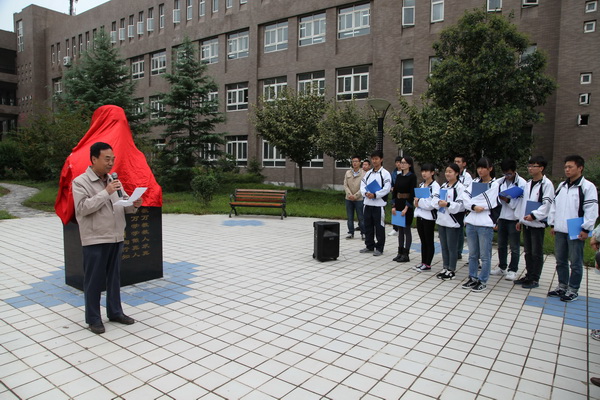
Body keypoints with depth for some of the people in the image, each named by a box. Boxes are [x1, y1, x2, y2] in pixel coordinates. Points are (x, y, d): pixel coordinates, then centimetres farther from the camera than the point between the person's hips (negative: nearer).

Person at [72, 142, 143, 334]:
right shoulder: (80, 182, -8)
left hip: (116, 238, 6)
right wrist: (106, 192, -22)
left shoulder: (113, 180, 11)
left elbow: (123, 205, 13)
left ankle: (115, 312, 28)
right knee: (94, 280, 4)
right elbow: (82, 208, -19)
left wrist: (134, 205, -10)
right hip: (94, 240, -6)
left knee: (114, 277, 15)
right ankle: (93, 318, 18)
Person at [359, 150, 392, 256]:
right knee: (368, 226, 13)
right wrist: (366, 193, -12)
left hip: (379, 204, -6)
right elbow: (362, 185, 8)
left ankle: (379, 248, 12)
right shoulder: (368, 173, 13)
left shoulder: (385, 173, -5)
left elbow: (387, 189, -14)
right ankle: (369, 246, 25)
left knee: (379, 227, 1)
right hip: (367, 203, 6)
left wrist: (375, 195, -20)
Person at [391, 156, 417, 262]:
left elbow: (412, 193, -13)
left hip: (407, 205, -6)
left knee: (407, 229, 0)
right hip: (398, 204, 6)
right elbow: (394, 191, 10)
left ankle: (406, 254, 7)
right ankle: (400, 252, 19)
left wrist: (406, 208, -16)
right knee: (400, 229, 11)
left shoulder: (412, 177, -8)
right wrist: (394, 206, 3)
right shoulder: (398, 176, 10)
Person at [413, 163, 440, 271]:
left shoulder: (435, 186, -12)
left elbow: (433, 203, -20)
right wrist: (416, 202, -3)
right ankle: (423, 262, 23)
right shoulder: (421, 185, 12)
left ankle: (427, 264, 11)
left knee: (429, 241, 4)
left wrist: (419, 201, -12)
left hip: (429, 217, -7)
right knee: (423, 241, 14)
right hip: (420, 215, 7)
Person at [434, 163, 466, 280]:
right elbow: (437, 200, 13)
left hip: (453, 222, -7)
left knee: (452, 247, 1)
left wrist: (448, 204, -27)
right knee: (444, 246, 13)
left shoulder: (460, 187, -9)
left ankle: (452, 270, 13)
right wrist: (439, 203, -8)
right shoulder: (443, 186, 13)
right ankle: (445, 268, 24)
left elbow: (460, 204, -15)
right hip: (441, 220, 7)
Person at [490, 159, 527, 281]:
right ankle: (502, 267, 28)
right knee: (501, 244, 15)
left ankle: (513, 270, 15)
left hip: (514, 218, -5)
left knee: (514, 246, 5)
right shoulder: (499, 182, 5)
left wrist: (508, 200, -22)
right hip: (501, 217, 5)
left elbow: (521, 203, -14)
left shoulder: (522, 183, -9)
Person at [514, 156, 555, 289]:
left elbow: (547, 204, -16)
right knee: (528, 252, 14)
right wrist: (520, 219, 16)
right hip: (526, 223, 7)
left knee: (537, 253, 1)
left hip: (538, 223, -7)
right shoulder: (528, 183, 14)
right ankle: (528, 276, 24)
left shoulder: (546, 184, -9)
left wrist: (533, 215, -23)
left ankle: (535, 279, 9)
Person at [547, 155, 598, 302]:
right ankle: (562, 287, 26)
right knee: (560, 261, 14)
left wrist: (586, 229, -13)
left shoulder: (587, 187, -7)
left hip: (576, 232, -7)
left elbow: (591, 210, -10)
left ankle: (573, 290, 12)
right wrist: (552, 224, 14)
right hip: (560, 230, 7)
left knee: (576, 262, 2)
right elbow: (554, 206, 18)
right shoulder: (561, 186, 13)